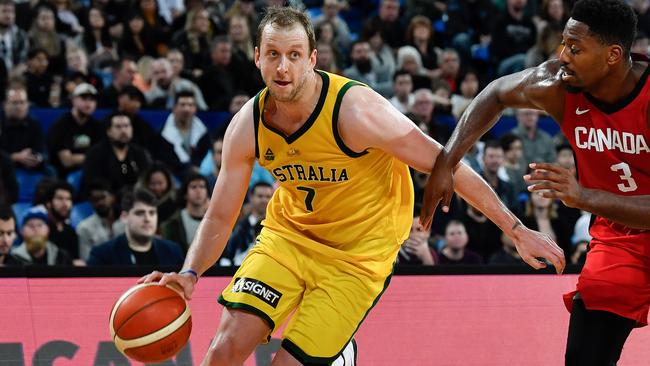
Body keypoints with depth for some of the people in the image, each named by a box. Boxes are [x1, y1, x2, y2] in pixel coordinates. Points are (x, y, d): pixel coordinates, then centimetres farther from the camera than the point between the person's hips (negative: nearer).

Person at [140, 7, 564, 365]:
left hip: (359, 254, -4)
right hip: (289, 233, 4)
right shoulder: (247, 128, -10)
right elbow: (220, 219, -1)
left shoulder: (354, 110, -25)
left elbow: (445, 164, -19)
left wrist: (517, 230, -17)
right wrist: (190, 273, -20)